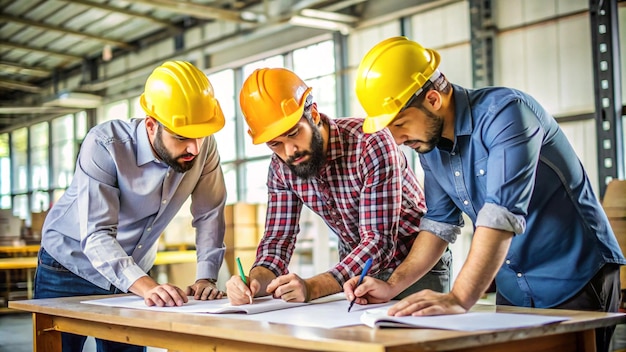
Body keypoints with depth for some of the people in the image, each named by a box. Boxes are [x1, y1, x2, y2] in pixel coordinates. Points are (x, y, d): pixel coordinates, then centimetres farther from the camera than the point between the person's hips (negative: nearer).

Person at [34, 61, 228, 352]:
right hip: (70, 266, -3)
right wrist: (146, 286, -48)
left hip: (132, 274, 4)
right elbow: (97, 235, -35)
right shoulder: (105, 145, -28)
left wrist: (206, 278, -19)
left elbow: (209, 215, -7)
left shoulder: (204, 147, -17)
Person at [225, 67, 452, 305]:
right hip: (354, 271, 4)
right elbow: (278, 239, -8)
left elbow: (379, 242, -32)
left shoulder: (371, 143, -28)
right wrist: (255, 281, -31)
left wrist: (311, 288, -45)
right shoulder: (281, 168, -9)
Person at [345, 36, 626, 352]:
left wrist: (458, 299, -42)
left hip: (576, 281, -6)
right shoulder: (428, 144, -1)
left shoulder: (505, 112, -24)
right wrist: (393, 285, -3)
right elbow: (440, 222, 7)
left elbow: (502, 214, -35)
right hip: (513, 290, 7)